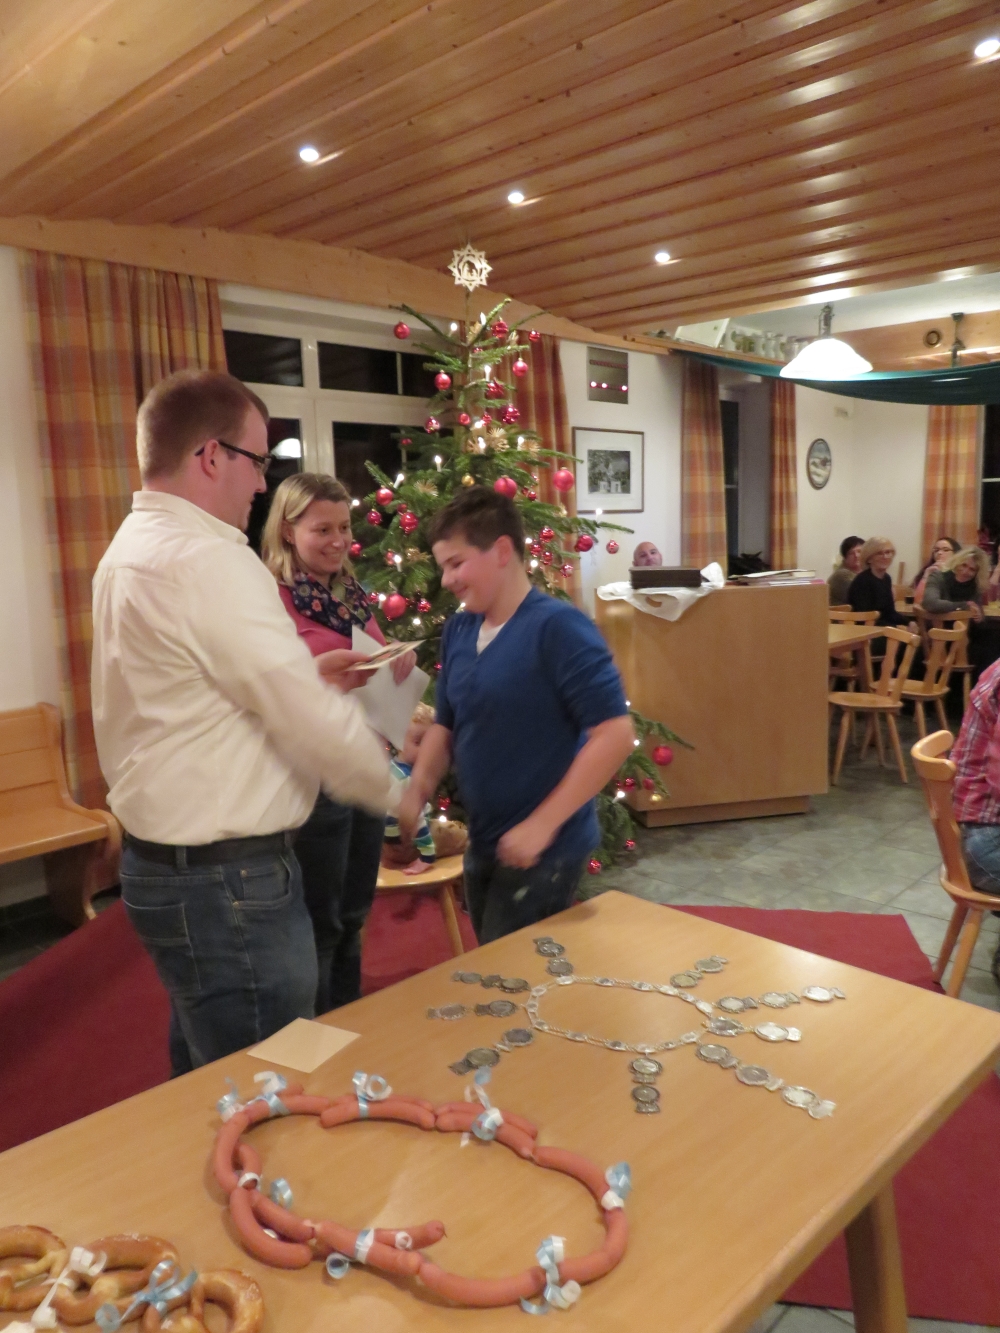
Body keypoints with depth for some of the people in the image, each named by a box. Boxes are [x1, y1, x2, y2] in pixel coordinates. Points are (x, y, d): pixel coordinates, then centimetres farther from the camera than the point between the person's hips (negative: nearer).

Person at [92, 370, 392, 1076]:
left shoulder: (132, 549, 10)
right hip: (229, 882, -10)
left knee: (209, 1080, 25)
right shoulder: (212, 560, -21)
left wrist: (303, 674, 11)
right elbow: (318, 727, -22)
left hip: (165, 861, 10)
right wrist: (393, 790, -5)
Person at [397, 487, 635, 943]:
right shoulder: (458, 631, 3)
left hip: (544, 849, -7)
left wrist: (542, 824, -21)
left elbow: (616, 734, -23)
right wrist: (416, 791, -5)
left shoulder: (557, 627, -19)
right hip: (483, 846, 7)